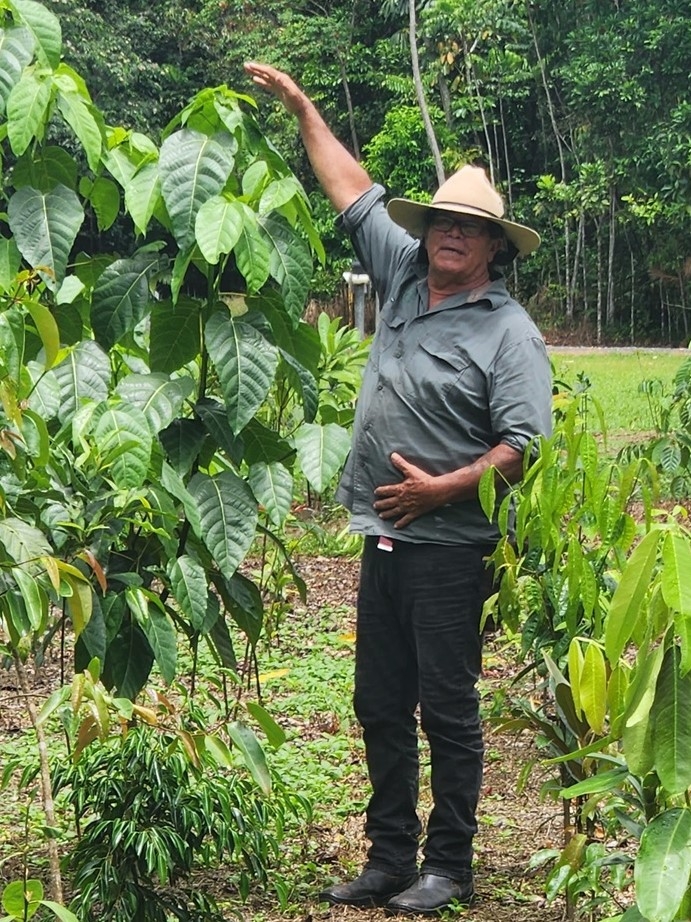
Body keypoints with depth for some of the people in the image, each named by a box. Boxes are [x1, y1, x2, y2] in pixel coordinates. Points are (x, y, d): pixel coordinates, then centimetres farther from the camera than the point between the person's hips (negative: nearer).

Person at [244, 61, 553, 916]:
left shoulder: (508, 331, -8)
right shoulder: (404, 278, 10)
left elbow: (526, 445, -15)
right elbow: (354, 191, 18)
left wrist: (443, 489, -18)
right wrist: (301, 106, 22)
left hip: (449, 547, -7)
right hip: (384, 538, 7)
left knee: (447, 709, 0)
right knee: (381, 707, 12)